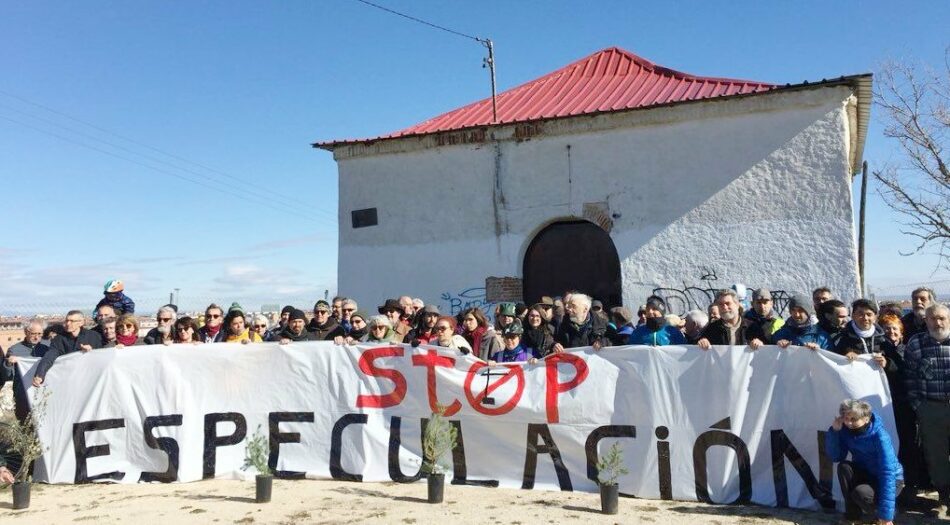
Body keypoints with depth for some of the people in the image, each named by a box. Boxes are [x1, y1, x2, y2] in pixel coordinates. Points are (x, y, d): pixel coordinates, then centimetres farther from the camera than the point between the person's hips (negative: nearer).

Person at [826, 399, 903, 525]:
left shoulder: (879, 436, -30)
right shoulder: (847, 430, -14)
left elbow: (888, 473, -33)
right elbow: (835, 457, -13)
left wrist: (886, 515, -36)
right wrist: (834, 431, -28)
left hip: (890, 480, -5)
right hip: (866, 475, 5)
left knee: (861, 493, -33)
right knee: (844, 467, -25)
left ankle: (889, 513, 0)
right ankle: (853, 513, -9)